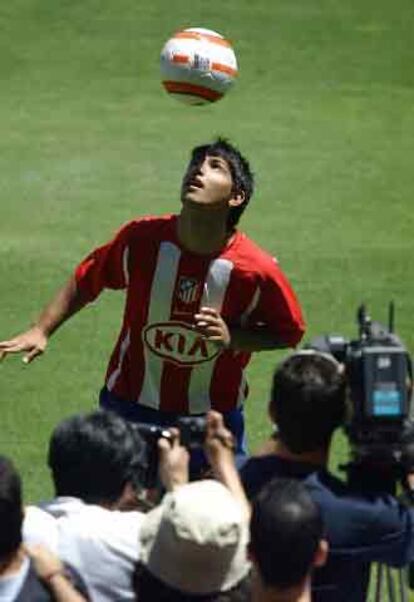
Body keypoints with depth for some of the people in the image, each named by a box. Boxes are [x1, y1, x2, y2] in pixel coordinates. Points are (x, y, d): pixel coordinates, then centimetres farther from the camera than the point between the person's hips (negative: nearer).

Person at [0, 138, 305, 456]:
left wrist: (233, 338, -22)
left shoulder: (256, 269, -19)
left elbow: (290, 332, -5)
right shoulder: (142, 239, -15)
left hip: (214, 419, -1)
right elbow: (86, 281, 1)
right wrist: (41, 331, -6)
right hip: (129, 409, 1)